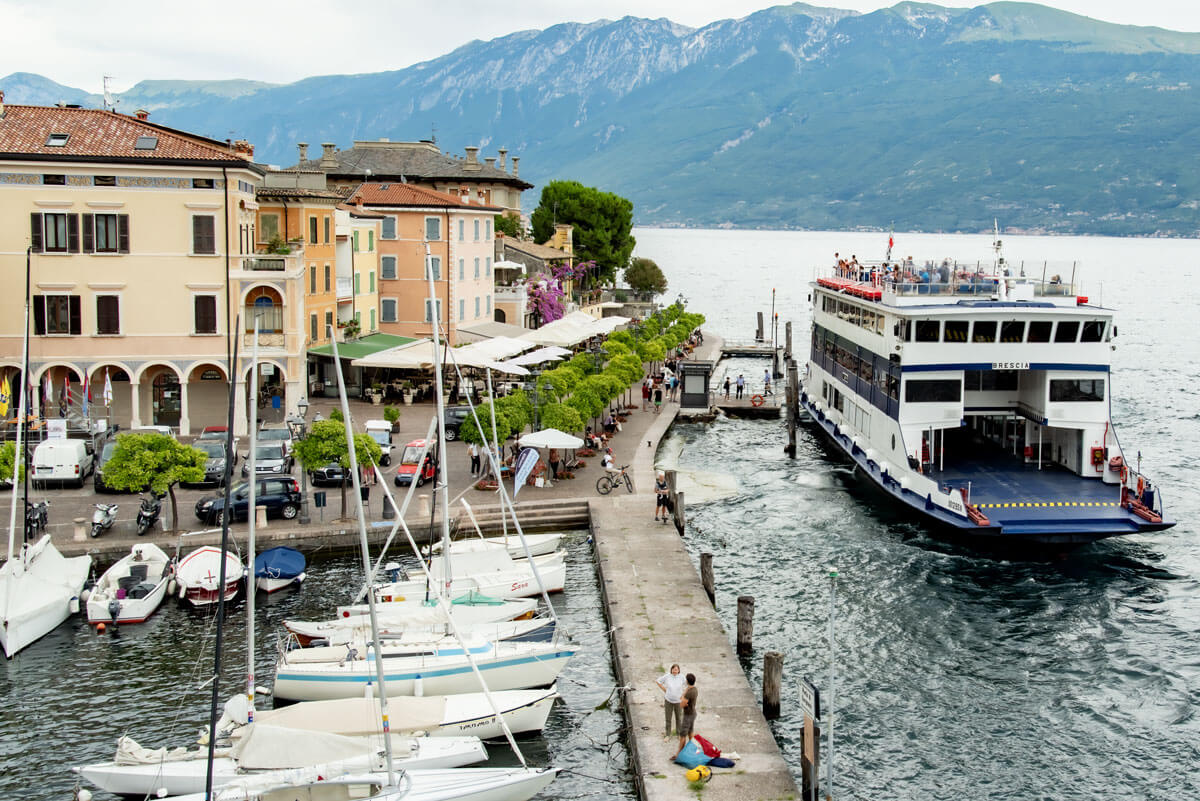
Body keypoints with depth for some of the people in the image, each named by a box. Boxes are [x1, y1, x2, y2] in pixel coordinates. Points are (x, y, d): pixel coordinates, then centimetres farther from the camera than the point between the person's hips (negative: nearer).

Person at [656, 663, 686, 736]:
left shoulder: (681, 677, -14)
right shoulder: (667, 676, -14)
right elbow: (658, 681, 0)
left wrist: (684, 695, -7)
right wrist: (664, 690, -2)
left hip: (678, 701, 0)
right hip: (668, 700, 0)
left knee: (679, 718, 15)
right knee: (668, 718, 8)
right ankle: (668, 735, 23)